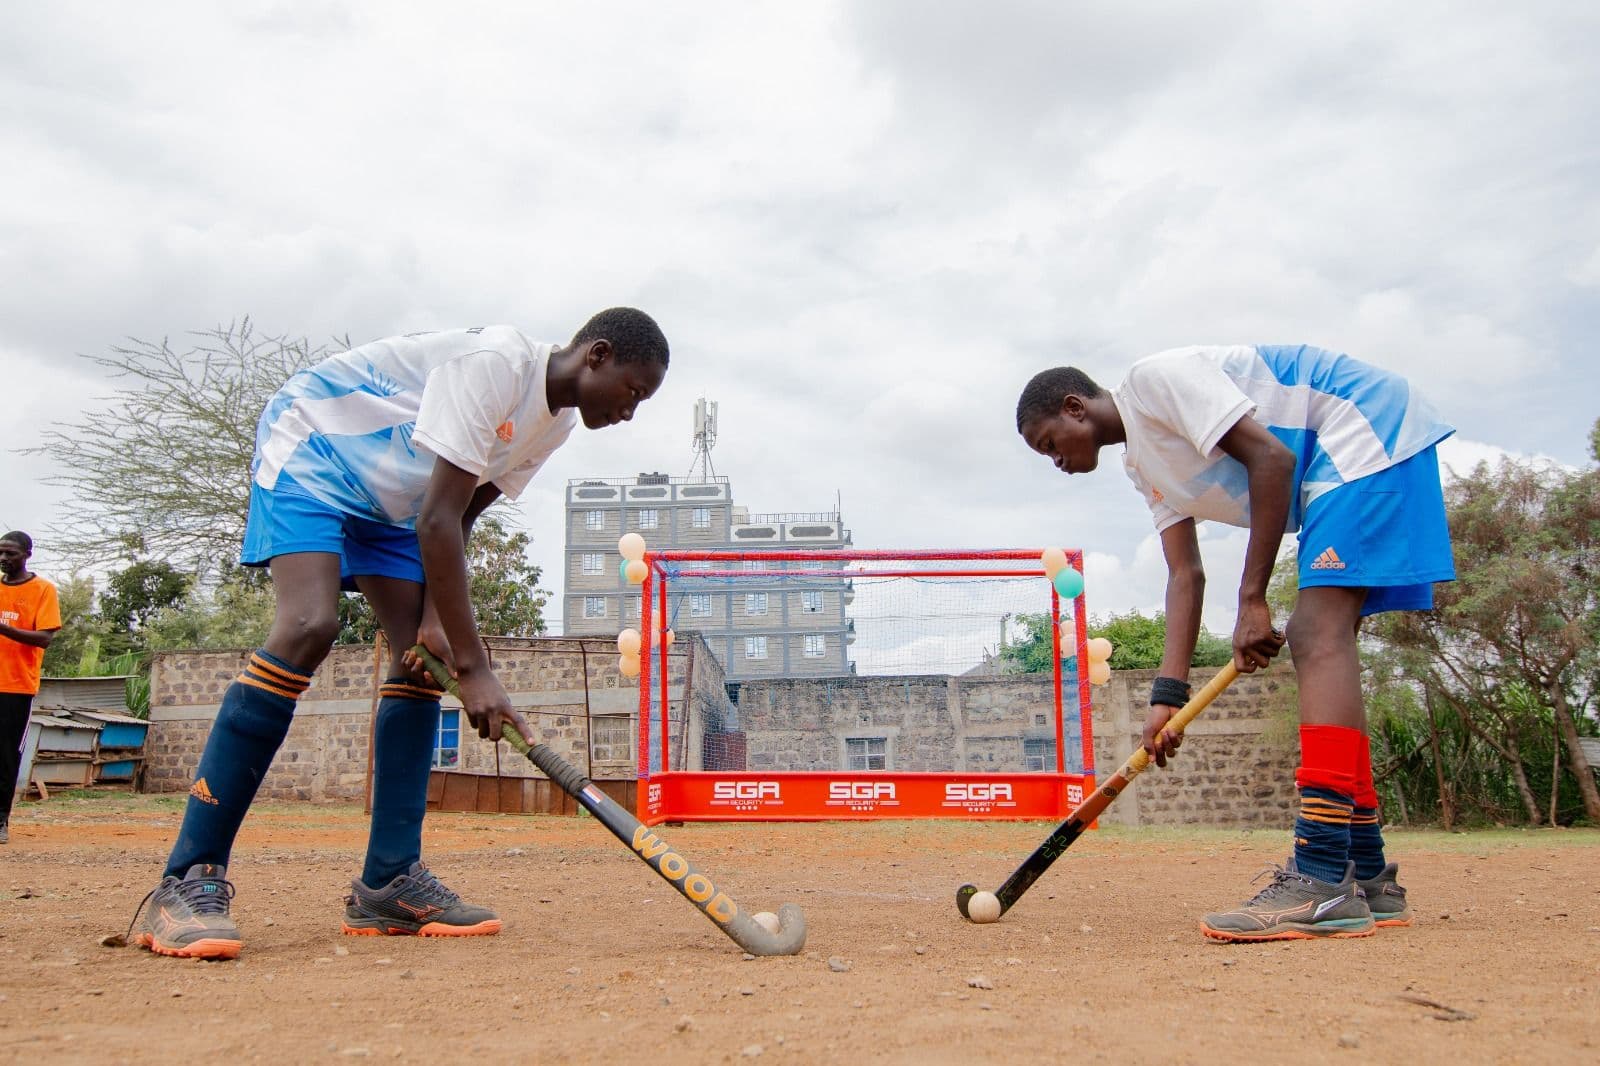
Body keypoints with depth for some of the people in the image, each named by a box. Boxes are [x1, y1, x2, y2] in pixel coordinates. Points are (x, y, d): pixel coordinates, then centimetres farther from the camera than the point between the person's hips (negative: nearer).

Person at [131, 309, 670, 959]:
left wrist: (436, 617, -12)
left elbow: (460, 520, 4)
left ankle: (389, 882, 0)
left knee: (425, 655, -4)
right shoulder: (496, 363, -29)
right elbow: (436, 522, -33)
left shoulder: (556, 423, 0)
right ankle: (187, 883, -24)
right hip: (310, 449, -9)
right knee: (310, 626, -28)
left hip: (388, 500, 9)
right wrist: (474, 668, -32)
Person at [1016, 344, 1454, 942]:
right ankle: (1368, 879, 10)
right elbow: (1185, 574, 8)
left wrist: (1251, 600, -21)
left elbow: (1271, 458, -22)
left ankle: (1323, 882, -29)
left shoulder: (1156, 378, -14)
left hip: (1370, 427, -10)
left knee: (1318, 633, -22)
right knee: (1316, 641, 6)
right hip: (1330, 468, 10)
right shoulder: (1143, 463, 14)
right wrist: (1169, 694, -2)